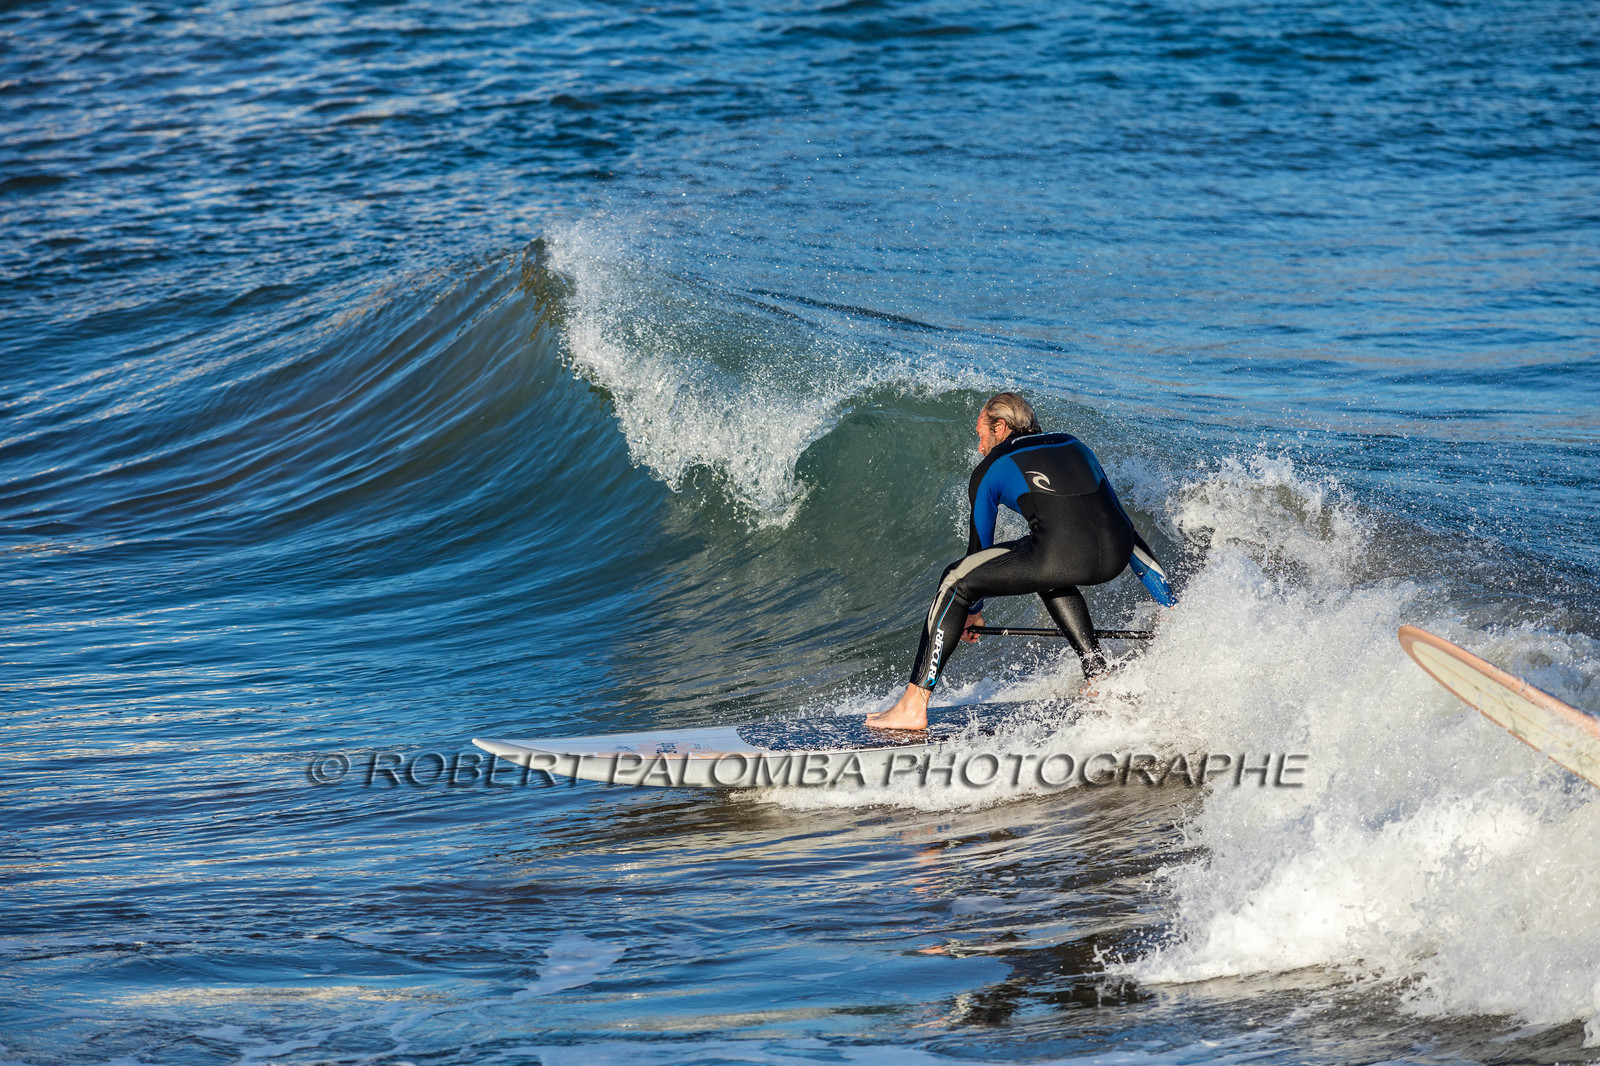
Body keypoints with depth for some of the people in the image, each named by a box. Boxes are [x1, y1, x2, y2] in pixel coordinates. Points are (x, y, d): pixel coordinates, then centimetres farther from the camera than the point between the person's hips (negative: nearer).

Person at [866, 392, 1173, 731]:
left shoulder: (989, 471, 21)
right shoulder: (1074, 445, 34)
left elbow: (980, 547, 31)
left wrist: (973, 610, 49)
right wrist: (1167, 601, 38)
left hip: (1061, 553, -5)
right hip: (1116, 555, 5)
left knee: (956, 580, 14)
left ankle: (913, 707, 10)